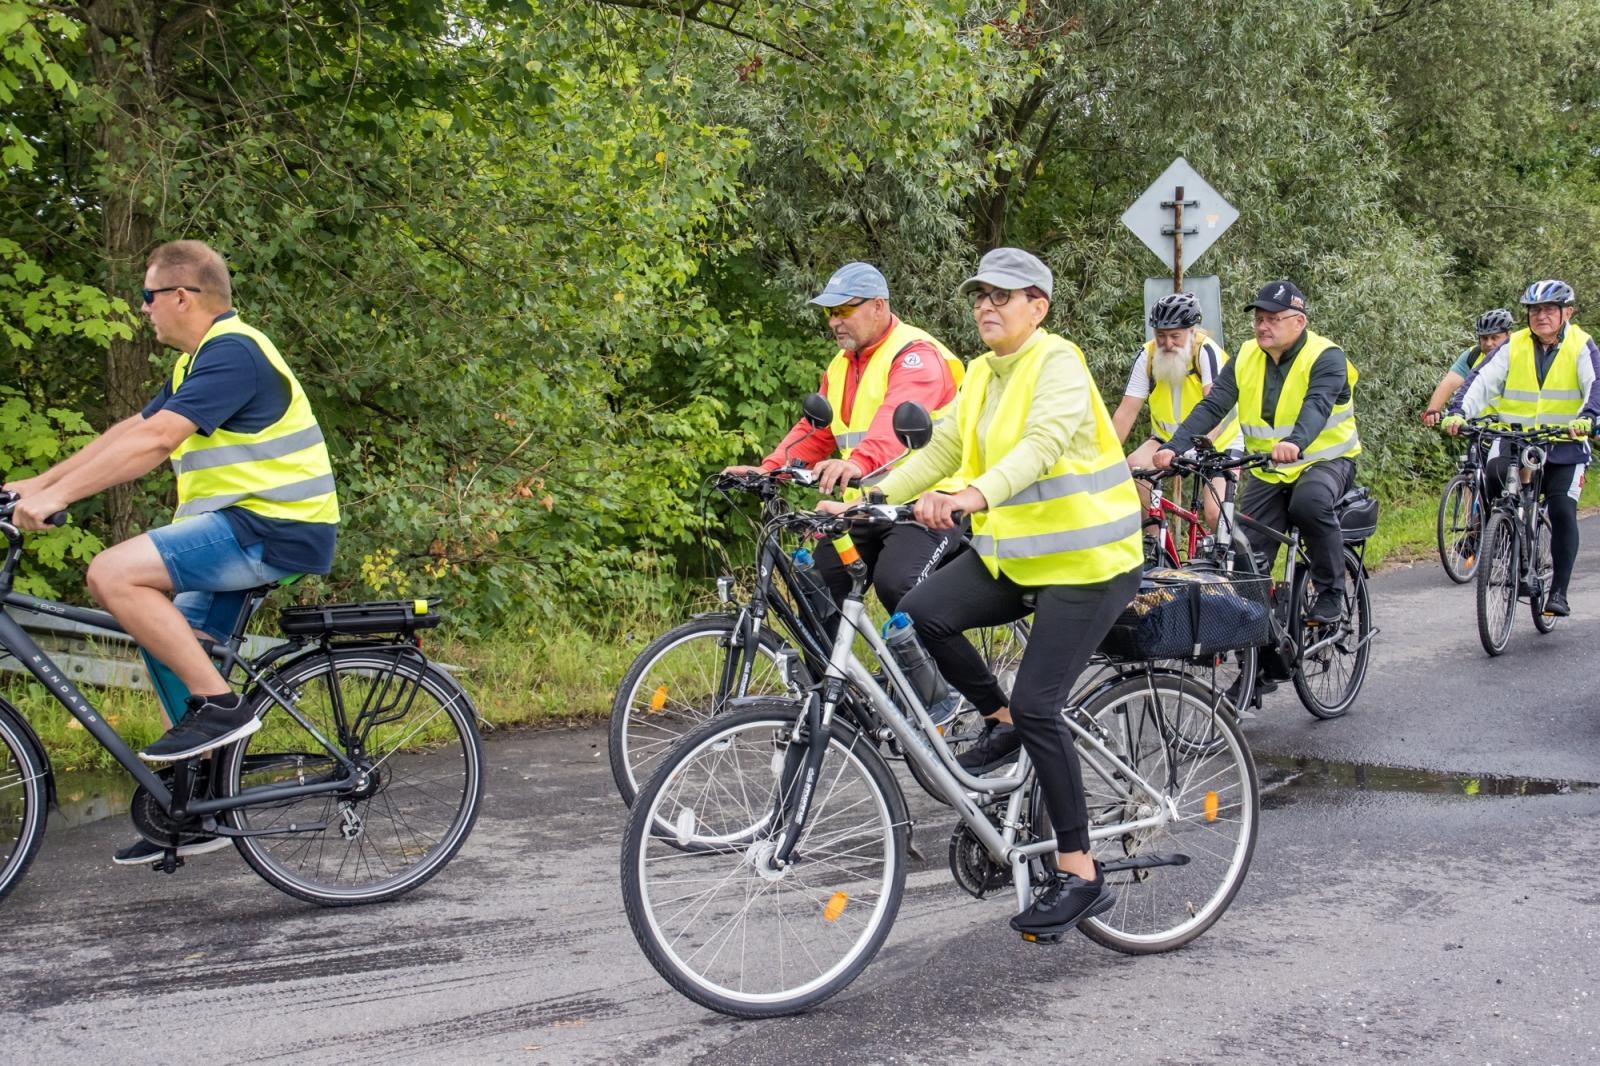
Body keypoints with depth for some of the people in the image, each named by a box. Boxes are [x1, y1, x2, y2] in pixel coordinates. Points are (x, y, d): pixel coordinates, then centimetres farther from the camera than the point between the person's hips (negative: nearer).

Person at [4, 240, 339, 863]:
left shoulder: (233, 352, -15)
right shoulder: (205, 358, 19)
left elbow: (153, 441, -25)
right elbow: (130, 432, 19)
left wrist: (56, 495, -24)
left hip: (274, 528, -11)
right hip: (247, 530, 11)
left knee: (113, 574, -21)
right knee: (173, 651, 13)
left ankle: (218, 703, -16)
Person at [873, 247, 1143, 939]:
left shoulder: (1057, 363, -15)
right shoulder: (983, 374, 12)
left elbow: (1042, 444, -32)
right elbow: (944, 446, 10)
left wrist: (976, 495, -49)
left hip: (1086, 561, -8)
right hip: (1013, 552, 8)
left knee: (1038, 708, -14)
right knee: (923, 613, -13)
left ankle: (1080, 875, -3)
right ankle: (1001, 723, 11)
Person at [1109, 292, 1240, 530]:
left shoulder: (1206, 351, -24)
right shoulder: (1147, 356, -13)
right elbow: (1126, 412, -15)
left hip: (1218, 443, -4)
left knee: (1216, 514, -22)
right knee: (1132, 468, -24)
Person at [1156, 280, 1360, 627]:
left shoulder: (1325, 358, -14)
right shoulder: (1246, 358, 0)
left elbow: (1317, 406, -33)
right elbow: (1211, 406, -9)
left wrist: (1295, 443, -54)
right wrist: (1174, 447, -24)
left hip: (1324, 461, -5)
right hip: (1267, 471, 5)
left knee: (1310, 501, -36)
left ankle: (1331, 595, -20)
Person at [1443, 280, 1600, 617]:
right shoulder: (1514, 347, 2)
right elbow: (1482, 379, -10)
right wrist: (1458, 412, -27)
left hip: (1564, 447, -1)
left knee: (1562, 512, -10)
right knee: (1495, 476, -26)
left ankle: (1559, 592, 0)